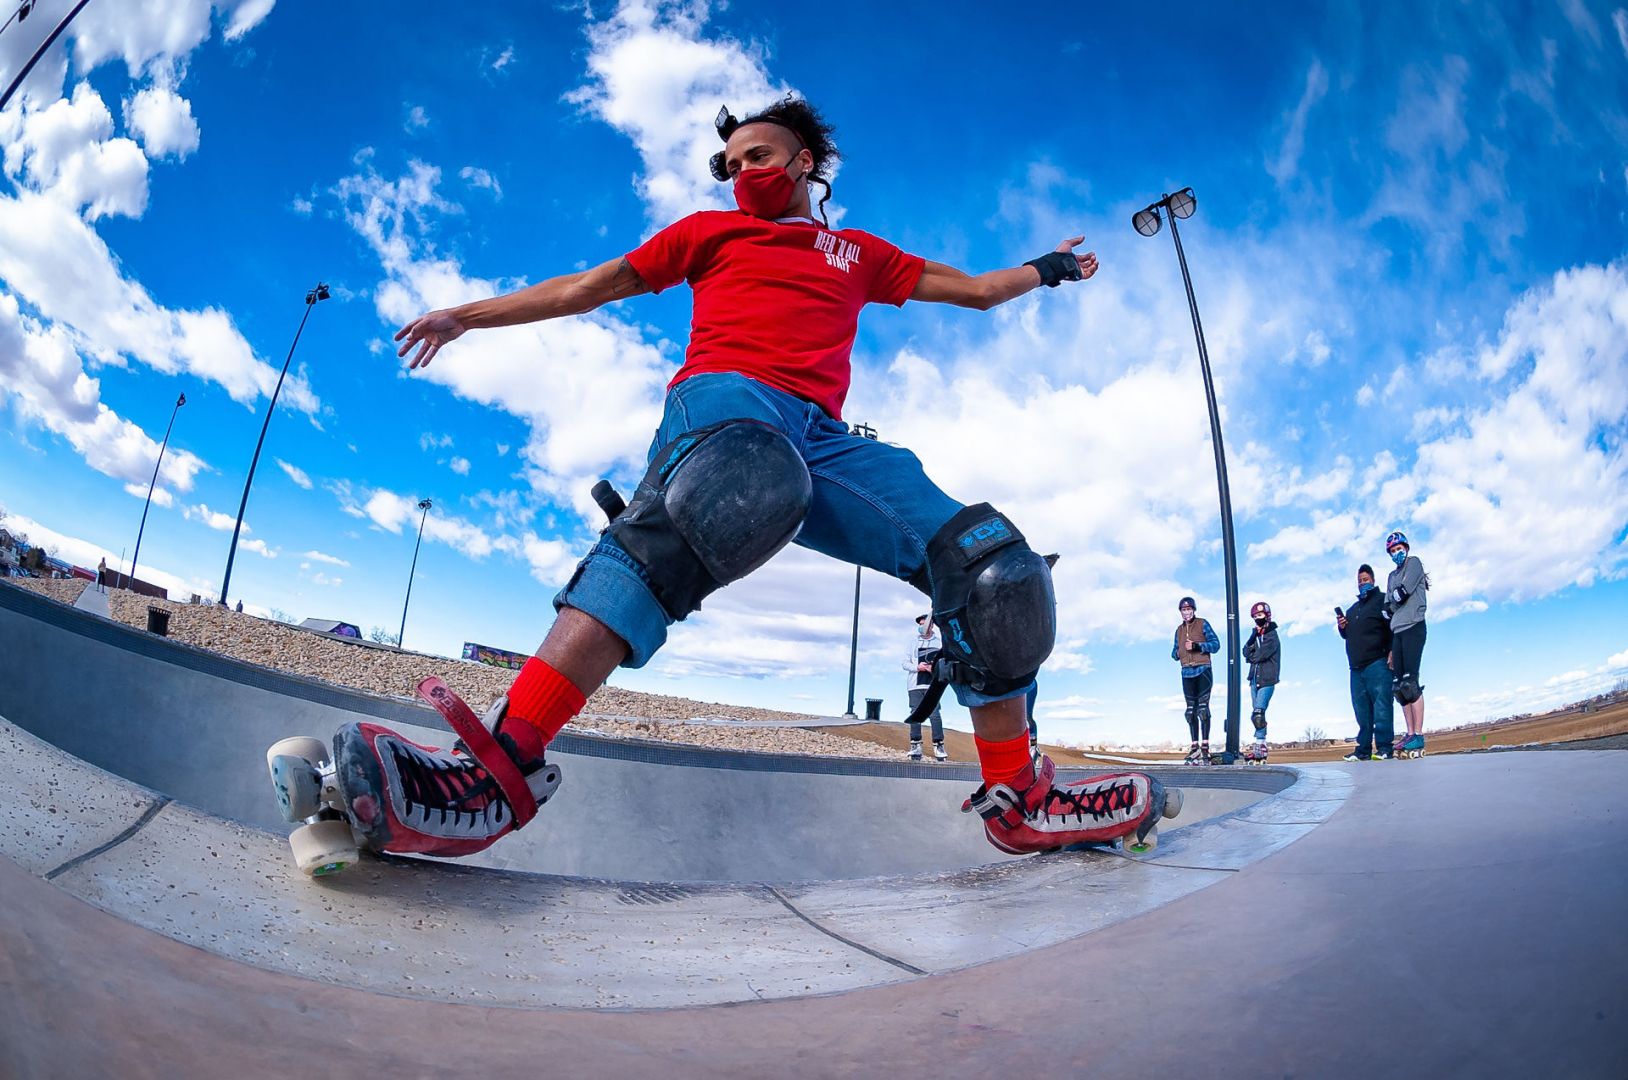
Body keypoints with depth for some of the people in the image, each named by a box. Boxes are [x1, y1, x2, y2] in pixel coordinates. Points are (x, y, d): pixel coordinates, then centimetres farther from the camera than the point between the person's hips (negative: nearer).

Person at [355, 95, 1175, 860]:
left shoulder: (860, 254, 34)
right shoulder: (712, 231, 28)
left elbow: (976, 290, 43)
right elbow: (585, 289, 28)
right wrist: (466, 315, 28)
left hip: (819, 436, 4)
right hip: (724, 396, -3)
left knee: (995, 567, -15)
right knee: (736, 488, -43)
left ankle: (1015, 799, 1)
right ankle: (504, 766, -52)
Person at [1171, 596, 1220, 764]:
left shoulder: (1203, 624, 3)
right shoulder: (1179, 629, 17)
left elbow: (1216, 644, -3)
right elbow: (1175, 652, 20)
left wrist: (1197, 646, -15)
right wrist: (1177, 652, -4)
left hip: (1203, 671, -5)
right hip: (1187, 673, 5)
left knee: (1203, 707, -11)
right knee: (1191, 709, 5)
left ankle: (1205, 745, -11)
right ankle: (1195, 745, 9)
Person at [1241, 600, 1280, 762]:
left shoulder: (1271, 635, -6)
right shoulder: (1256, 634, 16)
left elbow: (1261, 655, -14)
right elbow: (1246, 652, 6)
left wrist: (1251, 656, 6)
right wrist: (1253, 638, -8)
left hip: (1267, 679, -8)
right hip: (1255, 679, 8)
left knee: (1259, 713, -16)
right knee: (1257, 714, 8)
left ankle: (1260, 746, -16)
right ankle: (1260, 744, 11)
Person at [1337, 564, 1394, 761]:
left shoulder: (1382, 600, 4)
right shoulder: (1352, 609, 25)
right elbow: (1347, 635, 32)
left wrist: (1392, 651, -17)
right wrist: (1342, 627, 10)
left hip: (1377, 663, -7)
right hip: (1356, 667, 7)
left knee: (1381, 706, -10)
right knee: (1361, 709, 6)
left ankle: (1384, 747, -10)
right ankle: (1363, 749, 8)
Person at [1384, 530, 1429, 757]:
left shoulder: (1414, 562, 3)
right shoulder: (1392, 576, 24)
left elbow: (1404, 593, -11)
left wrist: (1390, 603, 8)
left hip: (1413, 627, -8)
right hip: (1397, 632, 8)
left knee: (1410, 683, -14)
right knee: (1399, 686, 3)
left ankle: (1419, 736, -14)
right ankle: (1410, 734, 5)